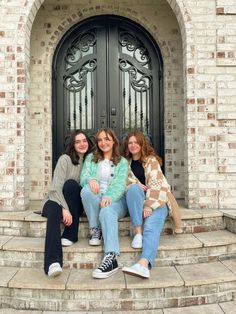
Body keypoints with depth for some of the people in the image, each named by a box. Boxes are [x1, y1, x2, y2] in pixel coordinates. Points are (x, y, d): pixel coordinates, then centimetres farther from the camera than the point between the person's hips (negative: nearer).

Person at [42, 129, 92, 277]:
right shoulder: (65, 159, -7)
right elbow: (56, 187, -17)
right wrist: (65, 208, -31)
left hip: (75, 204, 3)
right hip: (55, 200, -3)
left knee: (71, 184, -29)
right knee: (55, 213, -37)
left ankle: (70, 235, -27)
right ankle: (53, 262, -54)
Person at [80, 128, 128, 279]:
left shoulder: (122, 162, 14)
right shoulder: (91, 158, 19)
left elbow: (120, 184, -3)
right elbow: (83, 177, 4)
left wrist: (109, 197, -25)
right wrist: (91, 180, -24)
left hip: (115, 199, -2)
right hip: (95, 201, 2)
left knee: (107, 212, -38)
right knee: (87, 190, -33)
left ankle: (111, 258, -51)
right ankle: (95, 231, -19)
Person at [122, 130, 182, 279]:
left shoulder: (151, 160, 2)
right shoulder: (126, 162, 16)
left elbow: (155, 184, -10)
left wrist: (149, 206, -22)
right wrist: (136, 183, -16)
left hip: (156, 201, -3)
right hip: (138, 200, 3)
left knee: (151, 226, -31)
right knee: (134, 188, -31)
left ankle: (144, 265, -57)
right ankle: (138, 233, -35)